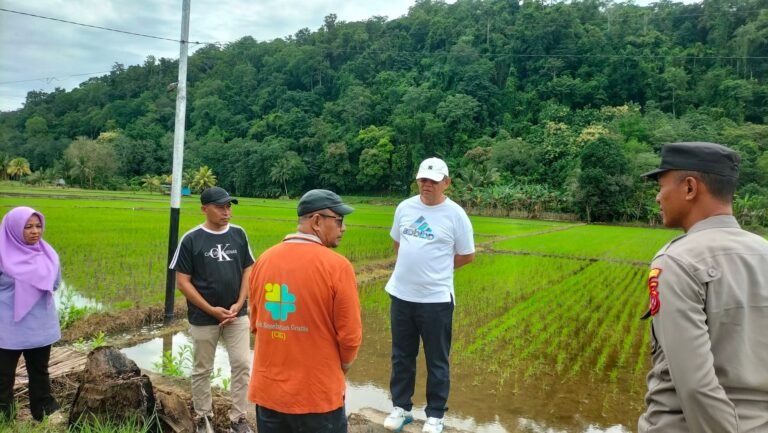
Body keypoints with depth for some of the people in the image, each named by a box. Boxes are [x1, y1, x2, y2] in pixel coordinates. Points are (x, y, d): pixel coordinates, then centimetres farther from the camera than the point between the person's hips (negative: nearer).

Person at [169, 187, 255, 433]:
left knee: (242, 365, 2)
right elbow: (182, 282, -8)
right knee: (202, 370, 11)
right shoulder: (191, 239, -9)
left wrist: (239, 305, -7)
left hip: (237, 315, 2)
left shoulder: (239, 234, 0)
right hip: (203, 318, -2)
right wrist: (211, 310, -13)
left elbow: (248, 271, 5)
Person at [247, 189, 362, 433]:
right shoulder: (336, 265, -17)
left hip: (267, 390, 5)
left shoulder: (264, 260, -1)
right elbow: (350, 335, -12)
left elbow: (255, 323, 9)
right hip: (318, 396, -5)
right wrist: (342, 365, 8)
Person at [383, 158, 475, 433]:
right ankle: (400, 408, 33)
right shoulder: (405, 207, 3)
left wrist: (435, 268, 3)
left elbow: (467, 256, -1)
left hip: (436, 298, -4)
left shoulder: (455, 214, -9)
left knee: (437, 360, 10)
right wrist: (413, 266, 10)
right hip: (401, 294, 4)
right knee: (401, 356, 16)